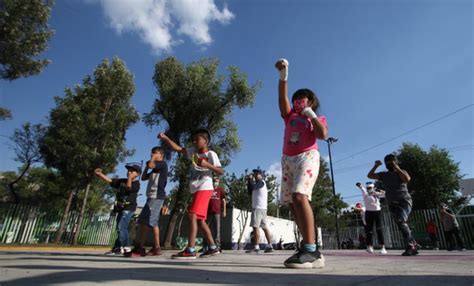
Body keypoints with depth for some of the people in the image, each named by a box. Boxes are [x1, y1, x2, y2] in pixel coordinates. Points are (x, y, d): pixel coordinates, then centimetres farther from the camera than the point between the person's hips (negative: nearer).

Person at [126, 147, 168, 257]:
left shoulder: (163, 163, 0)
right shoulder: (155, 168, 27)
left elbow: (150, 165, -16)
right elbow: (143, 178, 26)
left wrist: (152, 159, 4)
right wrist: (146, 166, 19)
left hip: (157, 196, -10)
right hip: (152, 196, 10)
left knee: (152, 221, -14)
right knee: (142, 221, 7)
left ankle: (156, 248, -10)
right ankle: (140, 247, 11)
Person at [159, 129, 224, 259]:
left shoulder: (211, 154, -5)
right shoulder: (193, 151, 13)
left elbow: (220, 172, -9)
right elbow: (178, 148, 7)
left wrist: (207, 165, -23)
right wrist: (165, 138, -5)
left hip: (204, 189, -8)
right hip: (196, 190, 8)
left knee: (192, 215, -18)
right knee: (200, 219, 11)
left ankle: (190, 250, -18)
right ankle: (213, 247, 20)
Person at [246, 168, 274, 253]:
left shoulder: (261, 182, -5)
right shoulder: (260, 183, 25)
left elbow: (253, 187, -23)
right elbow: (251, 190, 24)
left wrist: (250, 179, -7)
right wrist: (249, 181, 13)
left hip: (258, 207, -10)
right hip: (262, 208, 10)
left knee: (255, 227, -12)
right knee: (265, 227, 8)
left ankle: (256, 247, -14)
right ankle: (269, 246, 9)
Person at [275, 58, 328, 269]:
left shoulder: (317, 119, 16)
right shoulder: (290, 116, 23)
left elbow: (323, 135, -7)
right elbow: (282, 97, 7)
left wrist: (311, 114, 1)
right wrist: (283, 74, -4)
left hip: (307, 158, -5)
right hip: (288, 161, 6)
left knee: (300, 196, -28)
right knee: (292, 202, -1)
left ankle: (311, 251, -29)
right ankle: (310, 248, 7)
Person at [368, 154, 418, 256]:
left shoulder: (401, 172, 0)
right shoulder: (384, 175, 11)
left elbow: (407, 179, -23)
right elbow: (370, 175, 12)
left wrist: (397, 168, -19)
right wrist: (375, 166, 0)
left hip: (404, 201, -5)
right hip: (392, 204, 5)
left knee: (401, 222, -23)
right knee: (402, 225, 7)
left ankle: (410, 246, -18)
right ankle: (413, 245, 21)